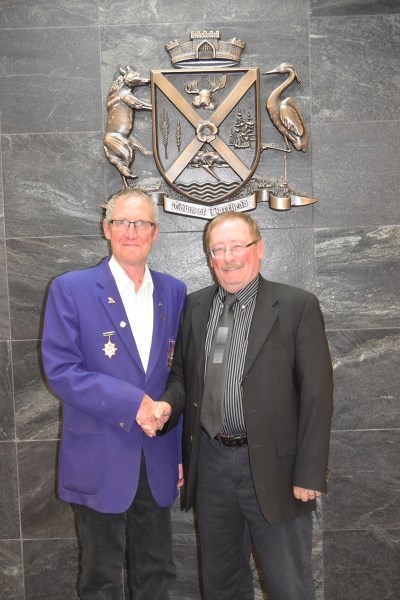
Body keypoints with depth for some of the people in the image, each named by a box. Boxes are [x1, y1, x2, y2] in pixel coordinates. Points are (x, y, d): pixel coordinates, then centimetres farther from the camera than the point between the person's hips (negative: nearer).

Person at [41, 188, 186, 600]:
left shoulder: (174, 292, 4)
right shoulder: (71, 289, -7)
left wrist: (181, 450, 8)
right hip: (100, 459, -3)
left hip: (158, 459, 4)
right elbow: (60, 370, -14)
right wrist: (131, 401, -21)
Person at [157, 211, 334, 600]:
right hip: (210, 461, 4)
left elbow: (316, 395, -9)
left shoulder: (297, 306, -8)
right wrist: (166, 405, -10)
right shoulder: (195, 306, 5)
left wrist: (309, 473, -11)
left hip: (272, 464, -4)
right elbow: (182, 376, 11)